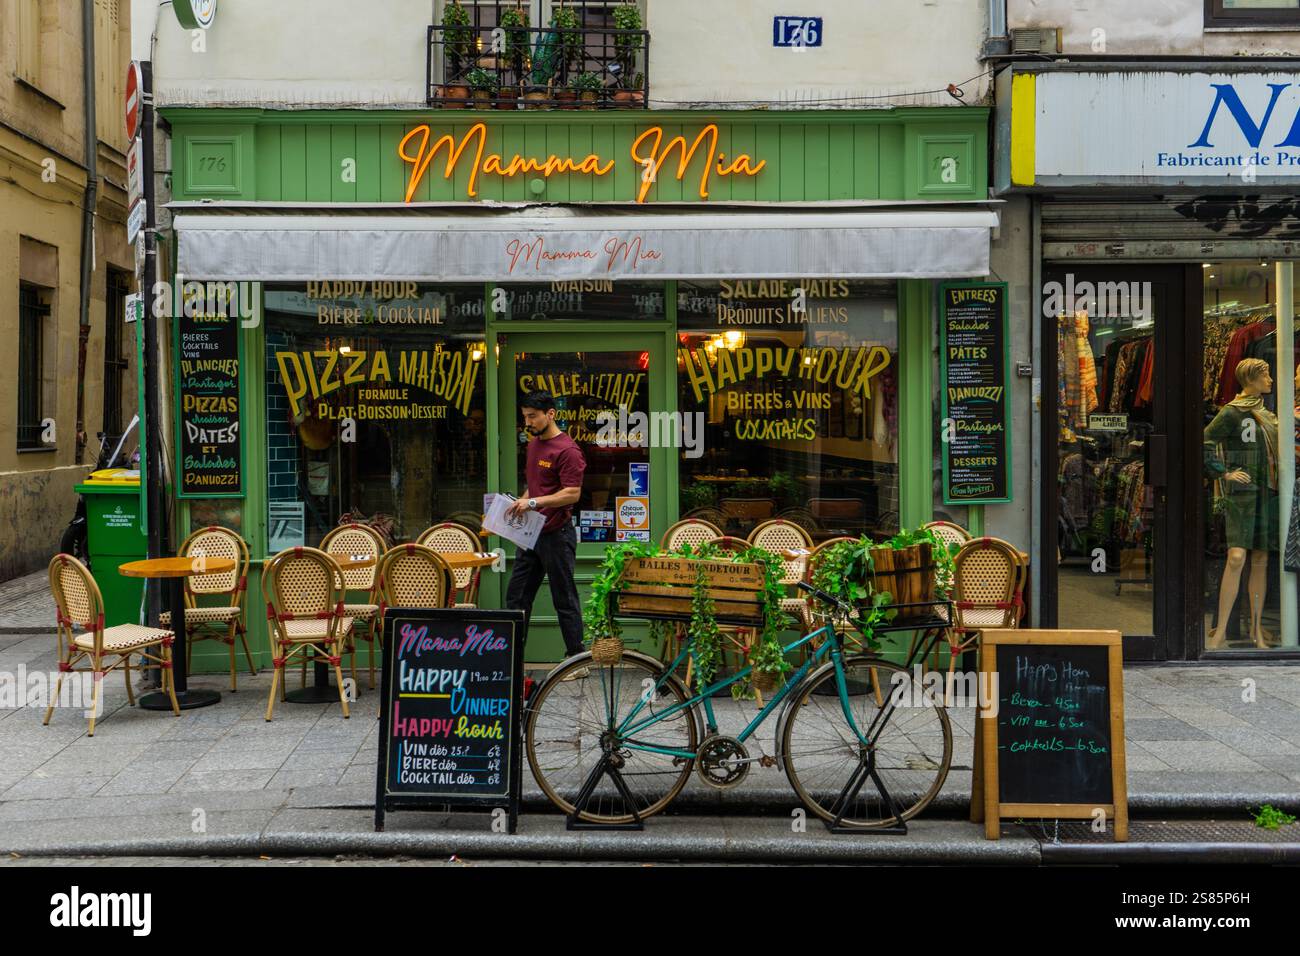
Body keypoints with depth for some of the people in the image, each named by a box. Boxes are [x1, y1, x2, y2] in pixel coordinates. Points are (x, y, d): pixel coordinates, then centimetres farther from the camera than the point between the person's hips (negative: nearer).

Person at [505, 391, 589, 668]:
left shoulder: (567, 450, -14)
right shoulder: (533, 445, 14)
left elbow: (572, 493, -20)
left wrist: (534, 502, -26)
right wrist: (520, 504, 8)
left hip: (556, 534, -9)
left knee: (564, 600, 0)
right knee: (516, 597, 10)